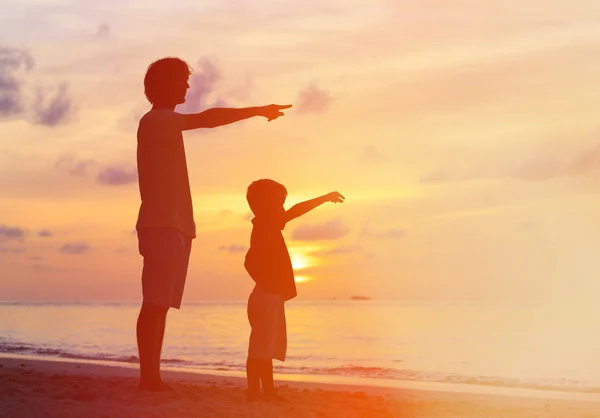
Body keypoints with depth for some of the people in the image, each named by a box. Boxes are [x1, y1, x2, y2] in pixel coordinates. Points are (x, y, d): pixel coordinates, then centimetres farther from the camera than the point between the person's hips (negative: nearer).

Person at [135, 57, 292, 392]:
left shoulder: (167, 125, 24)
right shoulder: (155, 121, -7)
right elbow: (207, 119, -21)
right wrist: (258, 111, -19)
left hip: (174, 226, 9)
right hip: (161, 225, -9)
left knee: (162, 305, 4)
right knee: (155, 304, -12)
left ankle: (153, 377, 4)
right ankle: (149, 376, -13)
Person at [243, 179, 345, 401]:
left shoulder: (269, 227, 17)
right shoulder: (264, 229, -11)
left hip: (271, 298, 10)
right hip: (267, 298, -10)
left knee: (267, 349, 12)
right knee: (260, 349, -11)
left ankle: (269, 392, 17)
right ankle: (254, 393, -11)